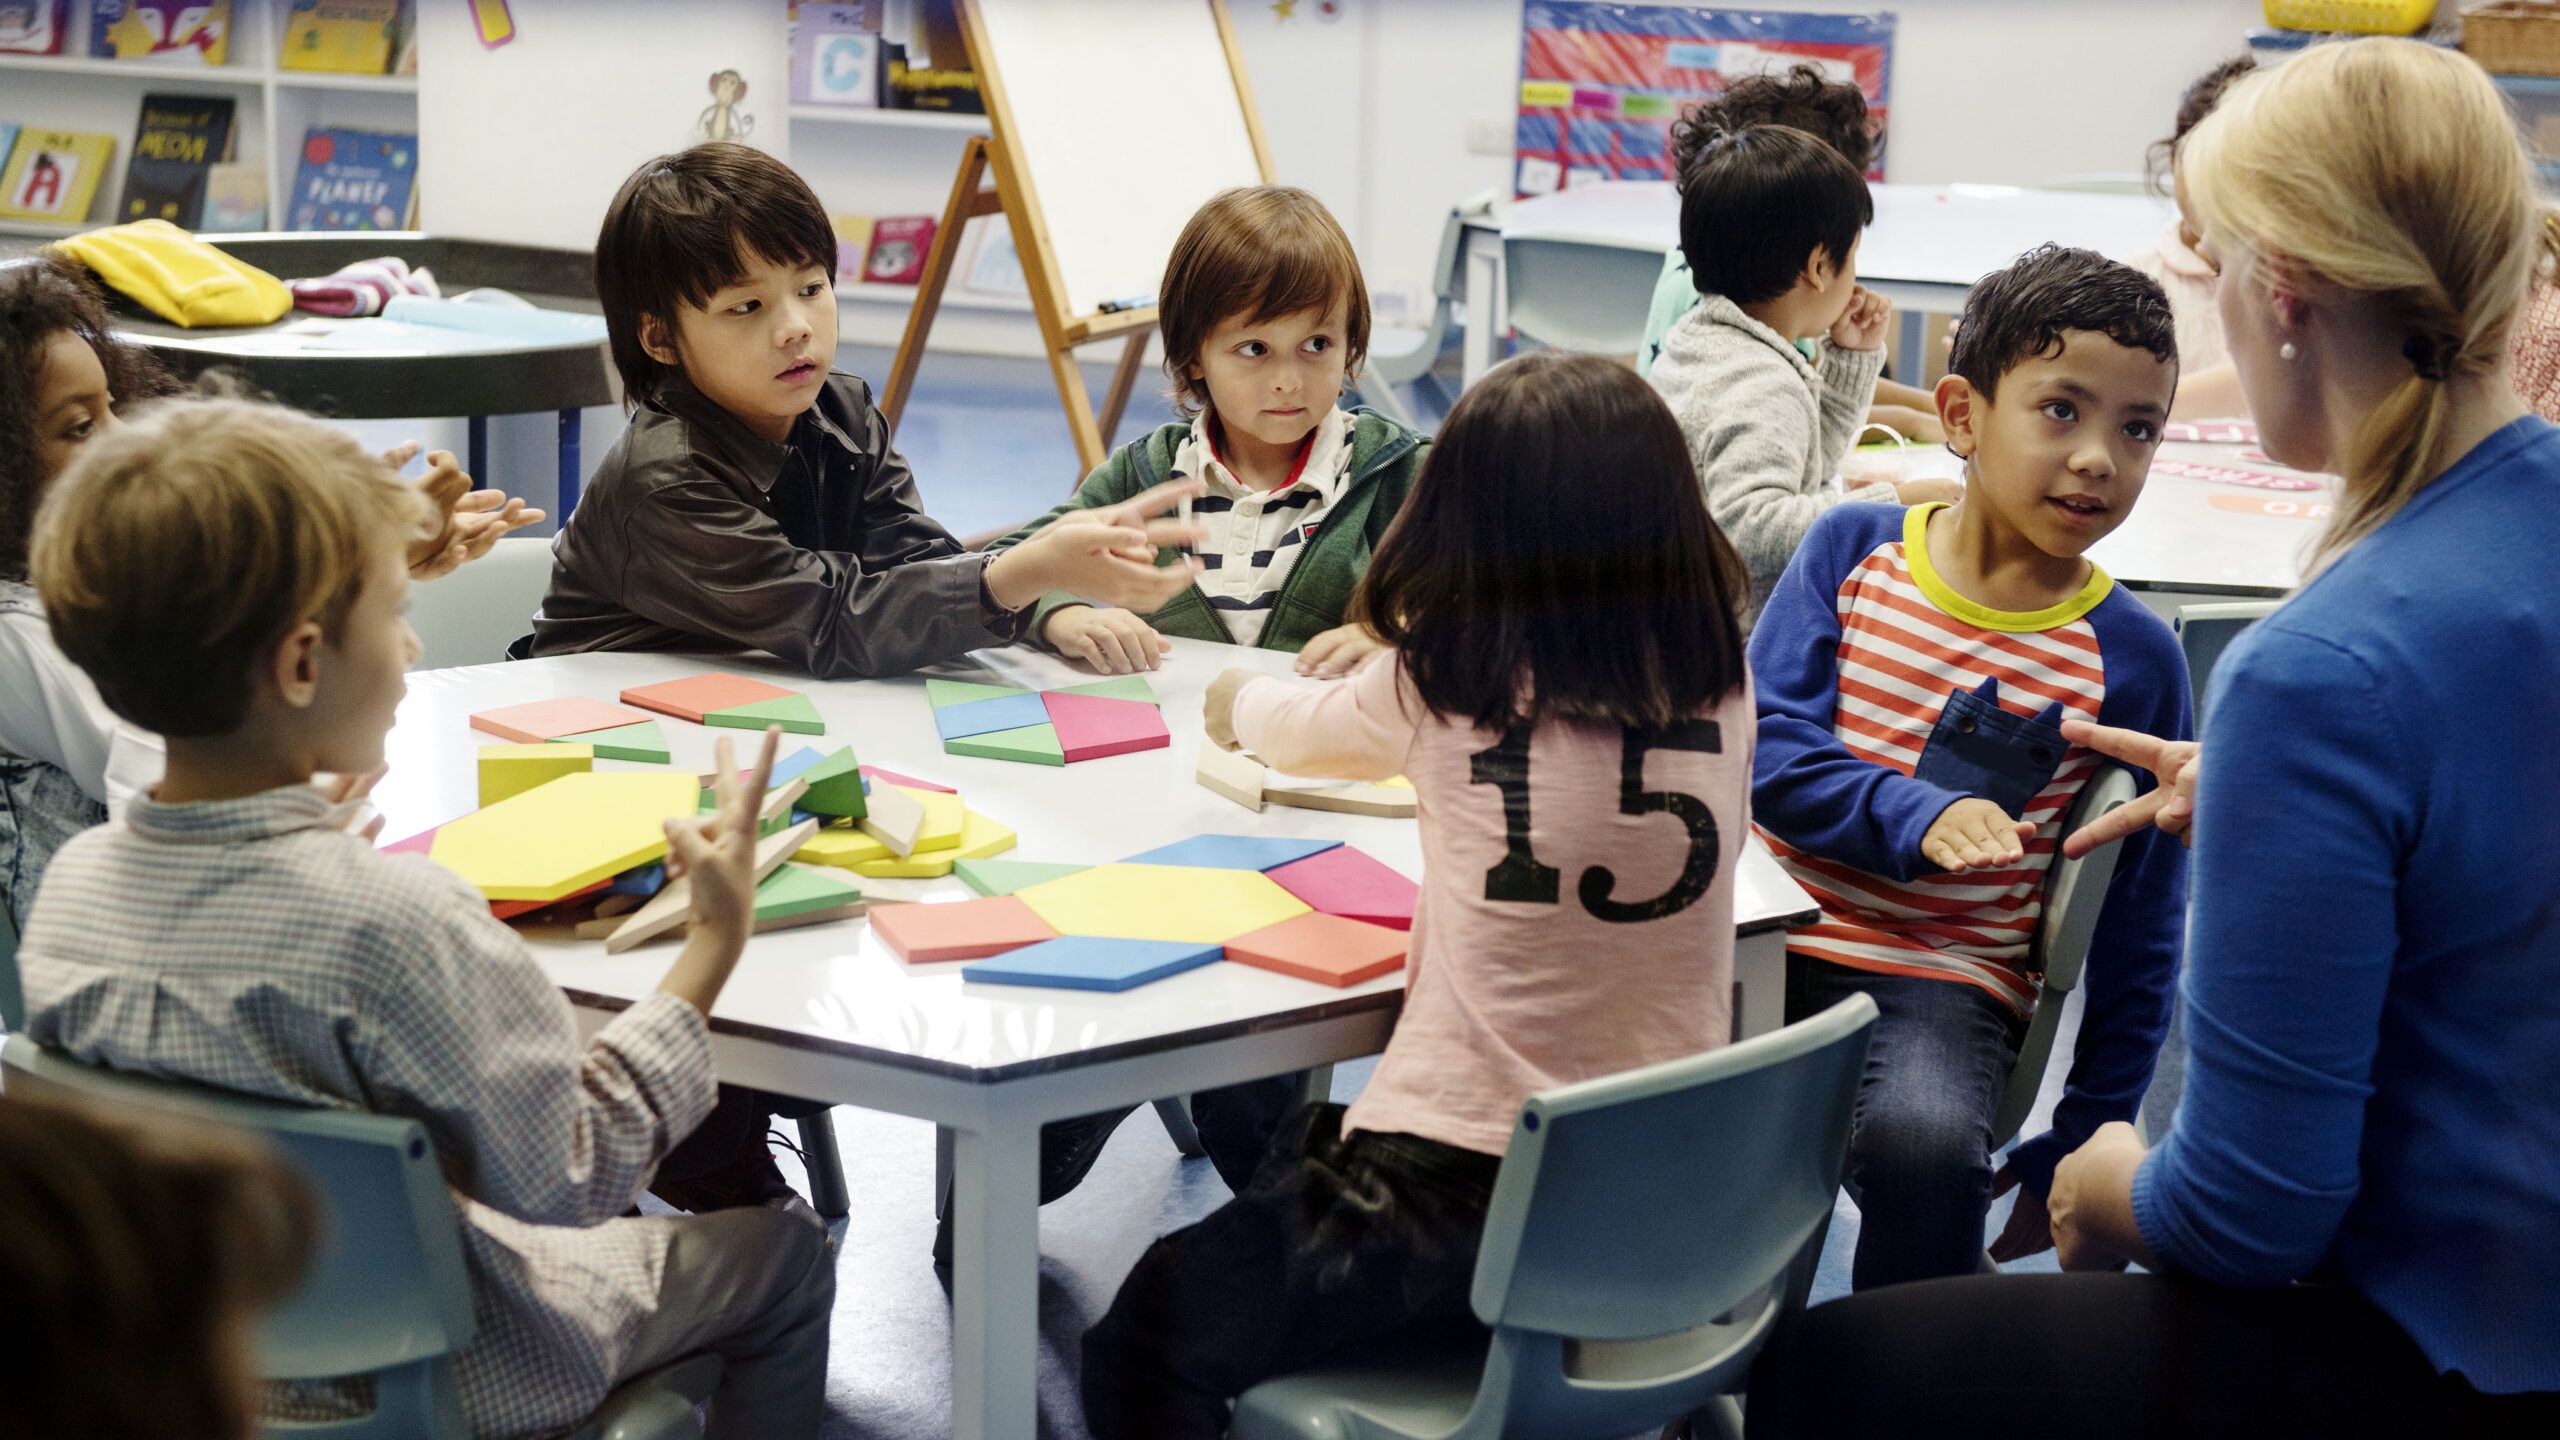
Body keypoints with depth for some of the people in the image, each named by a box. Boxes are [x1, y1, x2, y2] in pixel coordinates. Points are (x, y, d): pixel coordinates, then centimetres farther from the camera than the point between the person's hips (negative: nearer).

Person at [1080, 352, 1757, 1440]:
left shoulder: (1445, 678, -9)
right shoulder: (1719, 680, -1)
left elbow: (1304, 729, 12)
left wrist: (1242, 700, 35)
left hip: (1466, 1193, -6)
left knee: (1145, 1345, 11)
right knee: (1301, 1151, 31)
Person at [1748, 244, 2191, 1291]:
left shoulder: (2131, 657, 0)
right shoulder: (1852, 548, 5)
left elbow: (2139, 929, 6)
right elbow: (1769, 751, -2)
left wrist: (2077, 1151, 6)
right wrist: (1917, 817, -21)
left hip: (1944, 980, -2)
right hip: (1770, 932, 2)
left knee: (1925, 1143, -34)